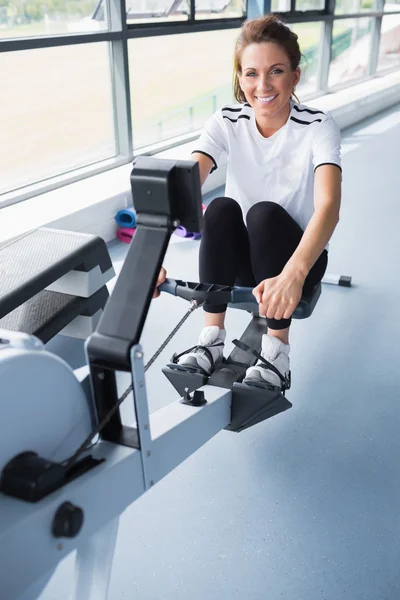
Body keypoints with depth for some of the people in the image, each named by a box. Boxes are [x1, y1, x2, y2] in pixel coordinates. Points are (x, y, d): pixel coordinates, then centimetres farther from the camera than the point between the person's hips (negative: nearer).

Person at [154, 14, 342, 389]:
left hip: (298, 256, -2)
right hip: (242, 256, 2)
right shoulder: (227, 123, -12)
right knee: (221, 208, -28)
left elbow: (328, 205, -36)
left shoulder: (317, 128, -19)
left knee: (264, 213, -32)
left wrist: (293, 275, -55)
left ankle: (277, 349, -24)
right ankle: (212, 339, -20)